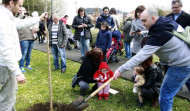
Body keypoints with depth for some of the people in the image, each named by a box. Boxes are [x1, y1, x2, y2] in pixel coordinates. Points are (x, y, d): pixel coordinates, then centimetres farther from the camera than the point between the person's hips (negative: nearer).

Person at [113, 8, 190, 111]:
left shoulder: (159, 34, -26)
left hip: (181, 65, -10)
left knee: (166, 94, 3)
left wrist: (121, 69, -30)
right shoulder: (169, 21, 0)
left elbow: (141, 56, -30)